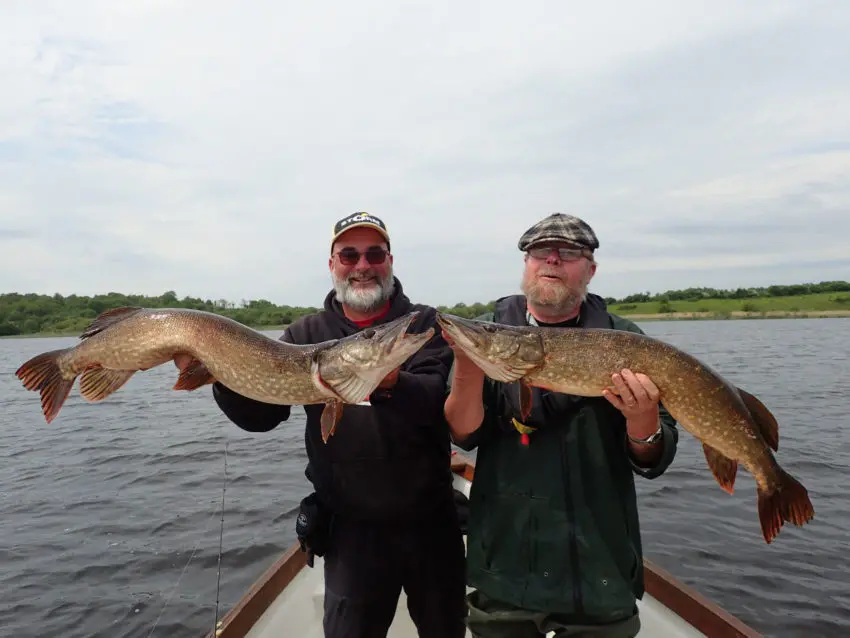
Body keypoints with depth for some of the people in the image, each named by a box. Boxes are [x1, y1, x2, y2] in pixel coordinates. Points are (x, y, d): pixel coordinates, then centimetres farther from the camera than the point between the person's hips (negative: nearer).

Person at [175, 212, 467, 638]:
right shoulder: (306, 334, 1)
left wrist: (392, 383, -40)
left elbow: (439, 399, -20)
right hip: (351, 527, 0)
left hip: (430, 521, 1)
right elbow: (258, 414, -3)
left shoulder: (426, 324, -3)